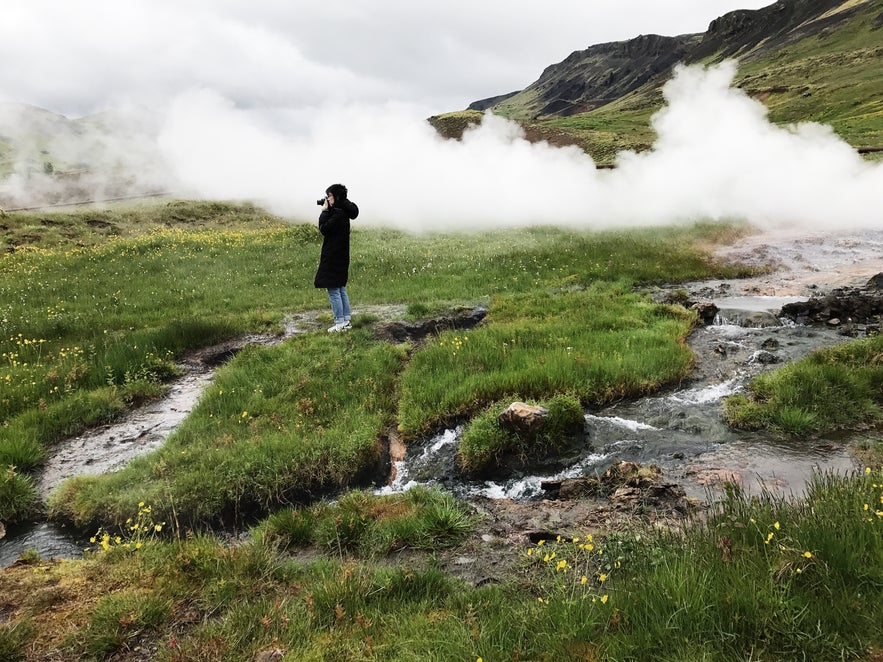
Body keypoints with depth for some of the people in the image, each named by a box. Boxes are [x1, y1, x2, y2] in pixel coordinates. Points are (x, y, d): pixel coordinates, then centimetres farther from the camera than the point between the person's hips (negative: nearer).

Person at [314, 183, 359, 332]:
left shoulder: (339, 213, -18)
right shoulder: (342, 211, 11)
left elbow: (324, 229, -20)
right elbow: (328, 227, 17)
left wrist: (324, 212, -10)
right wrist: (327, 211, 7)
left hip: (333, 257, -10)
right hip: (340, 256, 10)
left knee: (333, 290, -4)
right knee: (341, 289, 14)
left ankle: (340, 323, 0)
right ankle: (346, 321, 19)